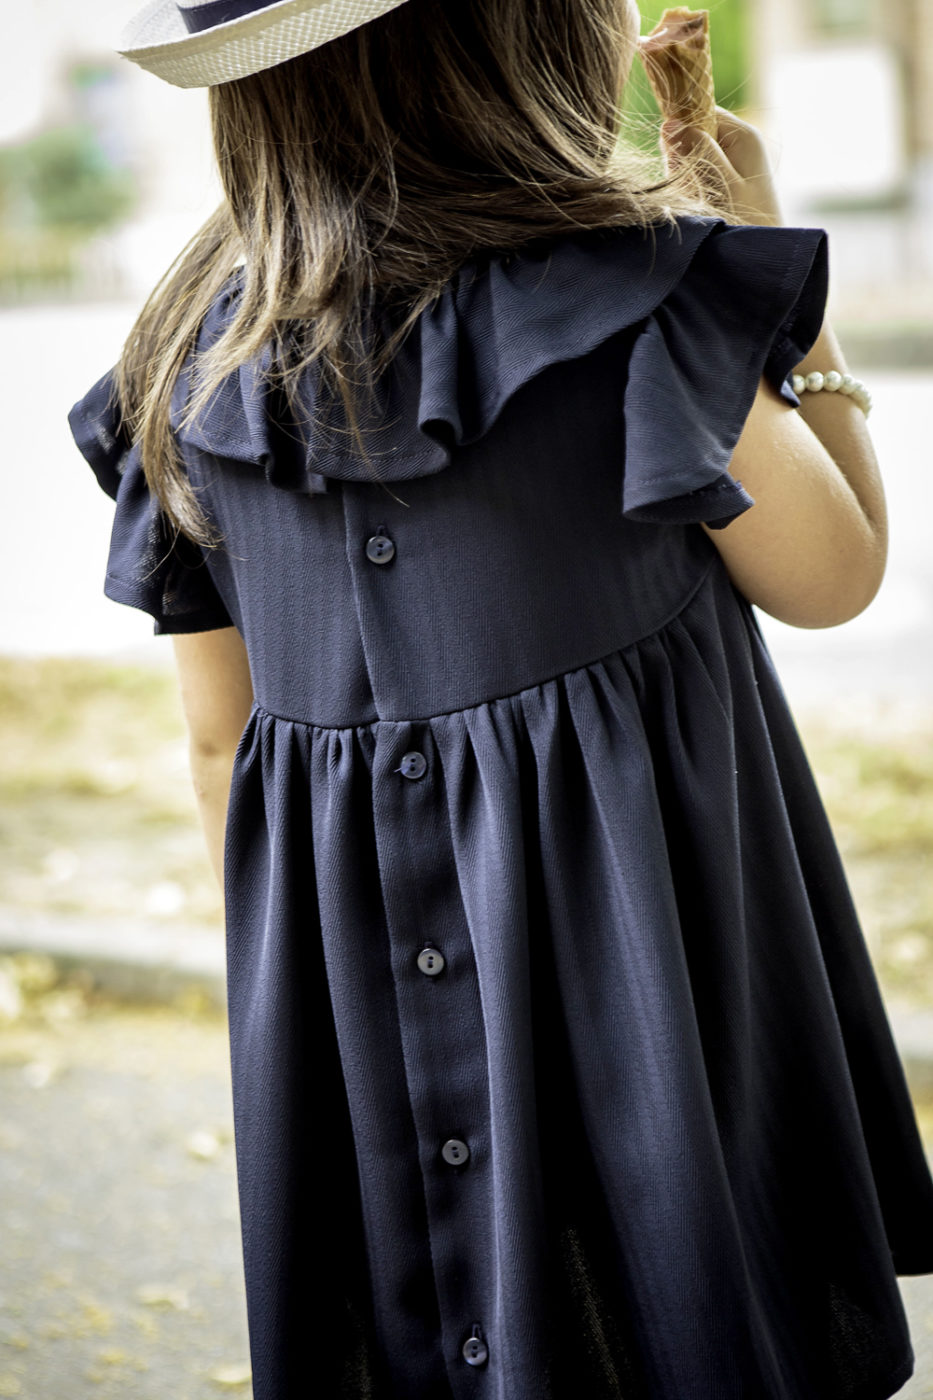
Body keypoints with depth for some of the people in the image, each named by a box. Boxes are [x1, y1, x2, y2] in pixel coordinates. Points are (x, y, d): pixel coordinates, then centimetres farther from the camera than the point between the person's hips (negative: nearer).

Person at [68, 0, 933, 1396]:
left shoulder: (197, 358, 1)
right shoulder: (634, 295, -14)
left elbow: (222, 743, 7)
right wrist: (763, 251, 6)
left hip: (361, 996, 5)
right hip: (640, 941, -5)